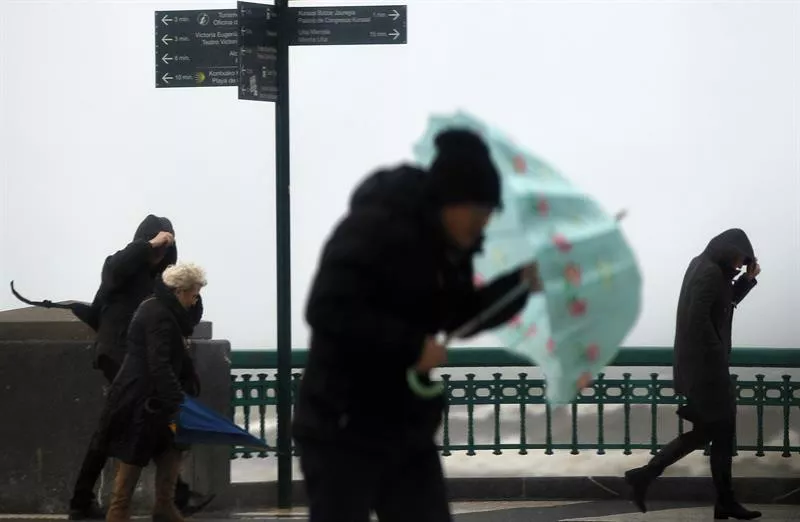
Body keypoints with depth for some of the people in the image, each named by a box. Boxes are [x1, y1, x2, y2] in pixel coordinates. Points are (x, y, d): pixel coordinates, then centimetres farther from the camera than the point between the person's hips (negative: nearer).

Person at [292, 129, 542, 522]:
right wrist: (412, 345, -26)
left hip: (407, 431, 8)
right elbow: (327, 310, -29)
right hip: (341, 432, -8)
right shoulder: (372, 228, -20)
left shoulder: (450, 247, 6)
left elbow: (462, 317, 19)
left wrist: (520, 284, 3)